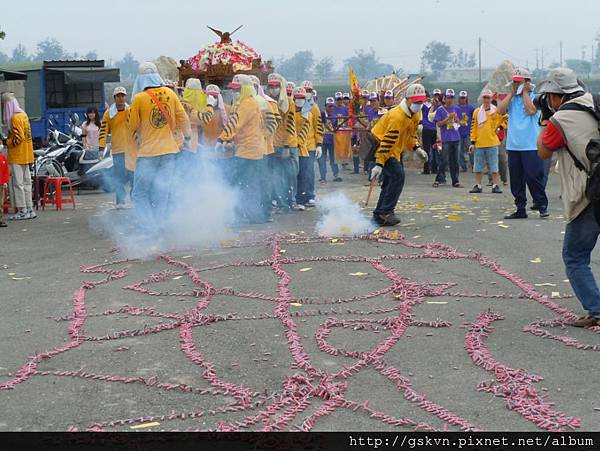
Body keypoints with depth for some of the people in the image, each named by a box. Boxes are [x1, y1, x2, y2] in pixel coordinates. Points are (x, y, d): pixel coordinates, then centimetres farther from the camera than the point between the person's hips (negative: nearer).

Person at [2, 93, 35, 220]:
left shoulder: (15, 118, -16)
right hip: (26, 156, 9)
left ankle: (22, 211, -3)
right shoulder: (23, 114, 12)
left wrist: (7, 142, -8)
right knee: (26, 182, 12)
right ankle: (29, 209, 16)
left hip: (17, 156, -9)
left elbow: (18, 138, -21)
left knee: (17, 183, -4)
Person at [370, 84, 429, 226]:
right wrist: (379, 164, -34)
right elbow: (387, 141, -31)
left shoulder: (416, 114, 2)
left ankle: (379, 214, 15)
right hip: (380, 146, -10)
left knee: (392, 179, 8)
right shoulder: (397, 116, -29)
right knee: (398, 175, -19)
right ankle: (385, 213, -14)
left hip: (395, 149, 10)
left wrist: (416, 148, 4)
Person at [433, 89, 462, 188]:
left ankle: (455, 181, 12)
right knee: (444, 160, -9)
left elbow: (459, 122, 17)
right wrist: (448, 118, -14)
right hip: (446, 138, -4)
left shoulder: (456, 109, 11)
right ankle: (438, 179, 0)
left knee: (454, 161, 8)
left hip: (456, 138, 4)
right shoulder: (440, 110, -1)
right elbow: (438, 124, -4)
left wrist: (456, 118, -5)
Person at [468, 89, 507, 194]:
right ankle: (478, 186, 15)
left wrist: (499, 127, -4)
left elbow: (506, 119, 9)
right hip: (479, 144, 2)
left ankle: (495, 186, 7)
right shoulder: (477, 112, 7)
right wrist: (472, 142, 3)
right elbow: (473, 128, 7)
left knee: (494, 167, 1)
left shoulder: (497, 111, 0)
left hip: (492, 143, -2)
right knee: (478, 167, 7)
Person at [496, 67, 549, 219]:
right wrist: (512, 93, 0)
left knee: (533, 176, -7)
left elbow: (531, 110, -18)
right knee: (516, 179, 8)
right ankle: (520, 209, 16)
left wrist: (525, 92, -7)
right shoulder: (512, 98, 12)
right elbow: (500, 110, -2)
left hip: (530, 145, -5)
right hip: (513, 145, 5)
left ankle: (542, 206, 6)